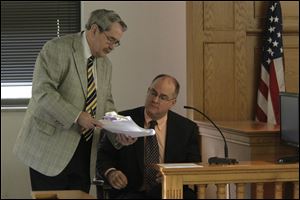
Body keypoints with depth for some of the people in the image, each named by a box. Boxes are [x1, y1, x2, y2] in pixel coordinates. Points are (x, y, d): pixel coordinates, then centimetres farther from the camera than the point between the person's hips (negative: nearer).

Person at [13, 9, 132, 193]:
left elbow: (106, 103, 17)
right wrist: (76, 116, -25)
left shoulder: (105, 64, 14)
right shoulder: (57, 48, -10)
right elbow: (42, 91, -18)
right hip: (52, 147, -6)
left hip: (85, 151, 7)